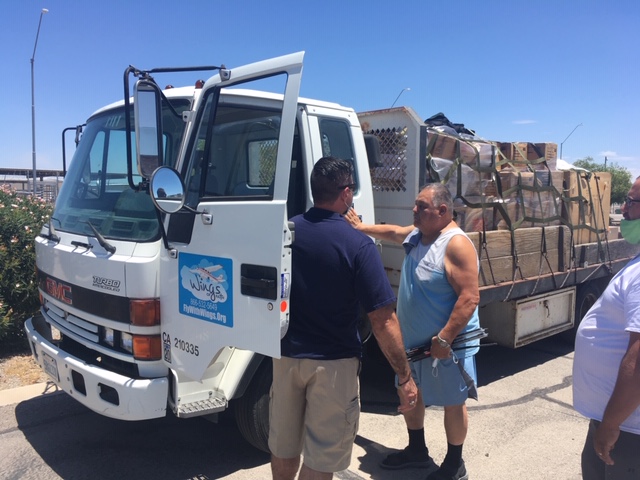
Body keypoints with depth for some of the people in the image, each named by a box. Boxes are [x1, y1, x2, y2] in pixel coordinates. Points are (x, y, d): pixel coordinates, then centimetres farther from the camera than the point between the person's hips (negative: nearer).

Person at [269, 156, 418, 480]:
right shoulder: (358, 245, -17)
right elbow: (382, 320, -18)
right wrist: (405, 376, -9)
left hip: (286, 355, 5)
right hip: (333, 363, -4)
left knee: (283, 445, 22)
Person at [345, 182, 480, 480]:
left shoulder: (456, 244, -23)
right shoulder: (416, 235, 4)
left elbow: (470, 297, -27)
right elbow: (392, 232, 28)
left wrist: (444, 338, -28)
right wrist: (361, 228, 27)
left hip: (444, 344, -9)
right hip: (412, 340, 9)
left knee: (452, 403, 10)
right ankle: (417, 450, 42)